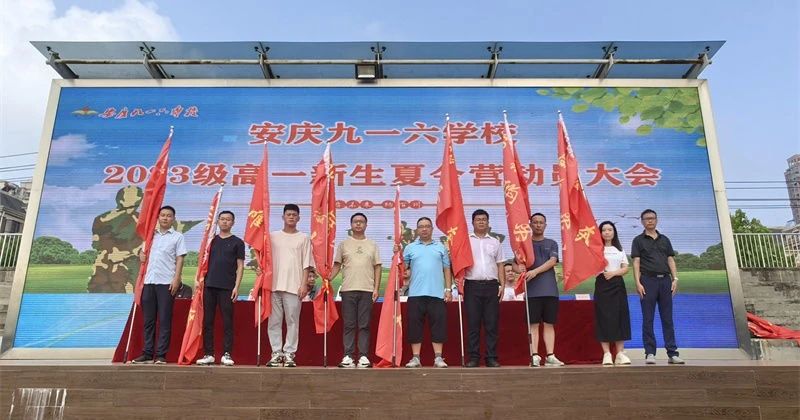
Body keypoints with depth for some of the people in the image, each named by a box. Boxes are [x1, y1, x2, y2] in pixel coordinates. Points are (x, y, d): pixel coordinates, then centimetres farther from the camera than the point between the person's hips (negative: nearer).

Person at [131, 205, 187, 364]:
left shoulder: (177, 237, 3)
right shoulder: (151, 235, 15)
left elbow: (179, 260, -2)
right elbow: (143, 251, 27)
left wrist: (176, 279, -12)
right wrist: (141, 254, 3)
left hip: (167, 283, -4)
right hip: (149, 281, 5)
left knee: (164, 320, -2)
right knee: (148, 320, 8)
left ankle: (161, 355, 3)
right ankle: (147, 354, 15)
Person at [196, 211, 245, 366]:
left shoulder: (237, 242, 4)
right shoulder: (211, 240, 14)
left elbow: (240, 266, 1)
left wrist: (236, 286, -8)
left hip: (227, 287, -3)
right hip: (209, 285, 4)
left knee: (227, 322, -1)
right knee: (208, 321, 5)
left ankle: (227, 354, 4)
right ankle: (208, 354, 12)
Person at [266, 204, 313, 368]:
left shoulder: (304, 238, 7)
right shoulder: (273, 236, 12)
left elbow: (306, 264, 3)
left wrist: (304, 284, -5)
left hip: (294, 286, -2)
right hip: (274, 285, 2)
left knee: (293, 321, 0)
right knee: (274, 321, 4)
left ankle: (289, 354, 7)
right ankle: (276, 353, 11)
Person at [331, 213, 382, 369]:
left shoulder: (372, 245, 11)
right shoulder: (343, 244, 10)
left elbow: (377, 267, 8)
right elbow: (337, 265, 9)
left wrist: (376, 289, 0)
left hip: (367, 290, 0)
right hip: (348, 290, 0)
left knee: (364, 325, 2)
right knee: (349, 325, 2)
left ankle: (364, 356, 6)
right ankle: (348, 356, 7)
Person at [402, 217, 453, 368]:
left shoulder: (441, 247, 13)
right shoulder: (410, 248, 12)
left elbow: (447, 269, 11)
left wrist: (448, 289, 4)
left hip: (437, 293, 0)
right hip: (416, 293, 0)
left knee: (438, 324, 0)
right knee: (415, 325, 2)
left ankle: (438, 358, 7)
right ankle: (415, 358, 10)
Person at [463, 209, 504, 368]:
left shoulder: (495, 242, 15)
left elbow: (500, 265, 14)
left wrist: (502, 284, 4)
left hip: (491, 285, 2)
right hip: (472, 285, -2)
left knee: (491, 324, 2)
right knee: (473, 324, 0)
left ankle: (491, 358, 9)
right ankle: (474, 358, 7)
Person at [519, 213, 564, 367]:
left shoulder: (552, 244, 14)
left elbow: (552, 261, -1)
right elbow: (516, 263, 6)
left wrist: (535, 271, -15)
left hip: (550, 289, 2)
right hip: (532, 290, -2)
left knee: (549, 324, 4)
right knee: (533, 324, -2)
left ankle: (550, 356, 7)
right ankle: (535, 356, 0)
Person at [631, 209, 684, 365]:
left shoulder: (664, 239, 16)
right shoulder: (638, 240, 6)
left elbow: (671, 260, 13)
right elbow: (636, 262, -1)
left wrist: (675, 279, 0)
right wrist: (638, 283, -11)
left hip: (665, 280, 3)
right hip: (648, 280, -3)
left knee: (667, 318, 4)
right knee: (648, 319, -1)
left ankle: (672, 353, 8)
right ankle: (650, 353, 3)